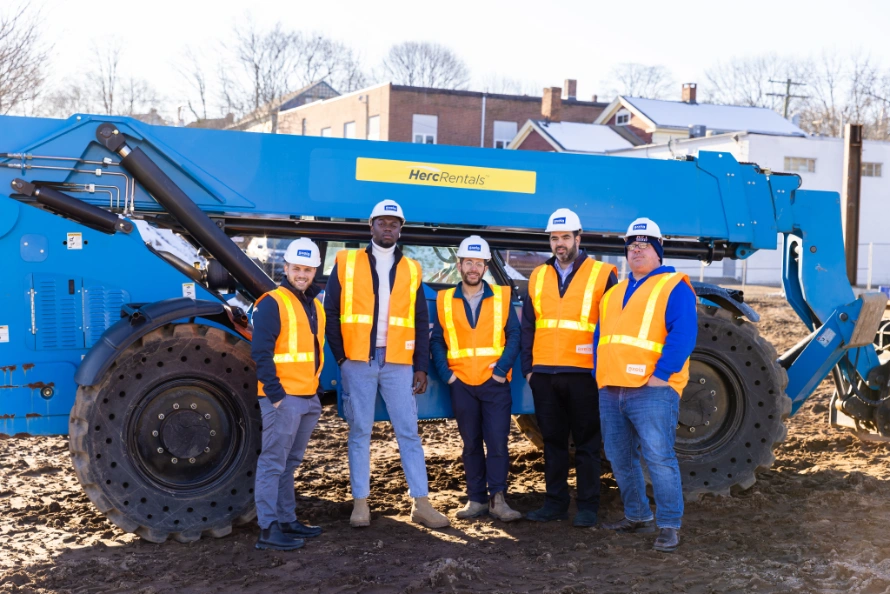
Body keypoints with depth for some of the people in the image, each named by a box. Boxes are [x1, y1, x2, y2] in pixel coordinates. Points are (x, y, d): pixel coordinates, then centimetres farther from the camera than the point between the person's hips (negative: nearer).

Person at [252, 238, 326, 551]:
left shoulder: (314, 306, 17)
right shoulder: (272, 303, -9)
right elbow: (261, 353, -16)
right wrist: (275, 393, -19)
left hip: (309, 398, 8)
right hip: (282, 397, -8)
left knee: (290, 463, 15)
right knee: (273, 463, -6)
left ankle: (287, 520, 23)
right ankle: (268, 529, -4)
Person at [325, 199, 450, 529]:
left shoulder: (411, 270, 9)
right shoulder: (346, 263, 4)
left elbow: (421, 324, 8)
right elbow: (330, 313, 3)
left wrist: (421, 367, 3)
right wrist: (340, 356, -3)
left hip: (398, 364, 1)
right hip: (357, 363, -1)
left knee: (408, 433, 2)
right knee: (359, 432, 5)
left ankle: (421, 504, 7)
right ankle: (360, 502, 13)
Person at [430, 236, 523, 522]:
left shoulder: (502, 297, 4)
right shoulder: (444, 300, 7)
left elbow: (514, 335, 1)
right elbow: (436, 340, 6)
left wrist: (502, 368, -11)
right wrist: (445, 372, -6)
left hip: (495, 383, -1)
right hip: (461, 384, 2)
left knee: (497, 441, -6)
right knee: (471, 443, 8)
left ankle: (497, 499, 0)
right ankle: (476, 499, 14)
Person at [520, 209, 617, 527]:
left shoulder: (602, 274, -1)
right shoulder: (538, 276, 12)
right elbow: (528, 327, 14)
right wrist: (527, 367, 9)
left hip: (584, 374, -4)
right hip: (544, 373, 4)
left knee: (586, 443, 4)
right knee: (552, 440, 11)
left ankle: (588, 506, 13)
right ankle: (555, 501, 21)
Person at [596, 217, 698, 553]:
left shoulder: (673, 287, -2)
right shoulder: (614, 292, 20)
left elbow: (683, 335, -13)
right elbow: (601, 336, 23)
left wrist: (660, 375, -18)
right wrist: (600, 374, 11)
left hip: (651, 391, -7)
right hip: (611, 391, 8)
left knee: (659, 458, -8)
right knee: (619, 459, 14)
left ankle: (669, 526, 2)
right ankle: (637, 516, 28)